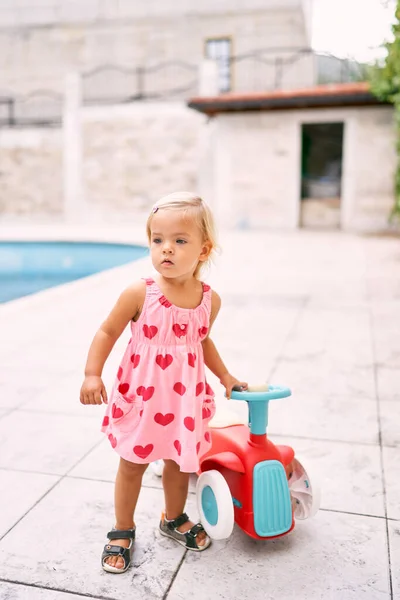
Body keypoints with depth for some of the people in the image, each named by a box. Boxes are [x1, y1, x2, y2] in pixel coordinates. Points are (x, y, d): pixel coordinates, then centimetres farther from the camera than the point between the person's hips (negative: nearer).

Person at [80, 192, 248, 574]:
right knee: (132, 465, 12)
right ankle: (122, 530, 34)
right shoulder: (140, 294, -17)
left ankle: (173, 518, 46)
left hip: (185, 399, 3)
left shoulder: (209, 300, -5)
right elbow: (107, 332, -7)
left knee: (180, 462, 19)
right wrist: (92, 375, -16)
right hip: (141, 397, -3)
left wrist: (225, 377, 14)